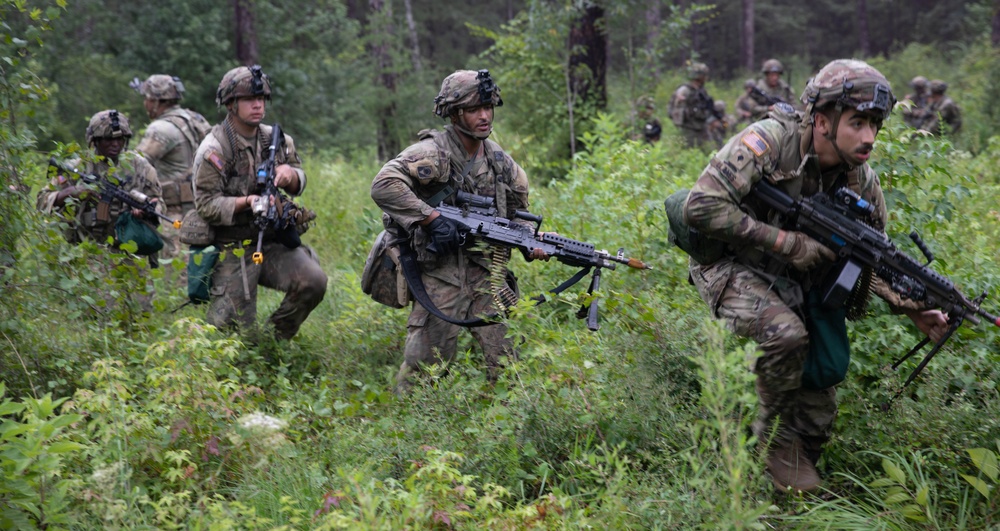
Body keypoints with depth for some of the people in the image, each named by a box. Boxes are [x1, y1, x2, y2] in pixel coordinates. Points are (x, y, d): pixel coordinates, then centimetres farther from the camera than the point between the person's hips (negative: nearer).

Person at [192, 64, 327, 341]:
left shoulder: (274, 138, 7)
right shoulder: (214, 149, -11)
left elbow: (300, 183, 15)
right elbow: (206, 206, -15)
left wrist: (289, 173, -9)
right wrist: (248, 201, -29)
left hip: (273, 243, 5)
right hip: (232, 251, -5)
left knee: (313, 282, -20)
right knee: (239, 333, -5)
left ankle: (276, 337, 5)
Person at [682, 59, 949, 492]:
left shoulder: (862, 181, -6)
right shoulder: (768, 141, -25)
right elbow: (701, 208, -32)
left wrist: (911, 307, -13)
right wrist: (786, 241, -30)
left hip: (796, 278, 6)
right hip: (732, 266, -6)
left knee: (819, 409, 1)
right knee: (786, 333, -33)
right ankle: (773, 437, -10)